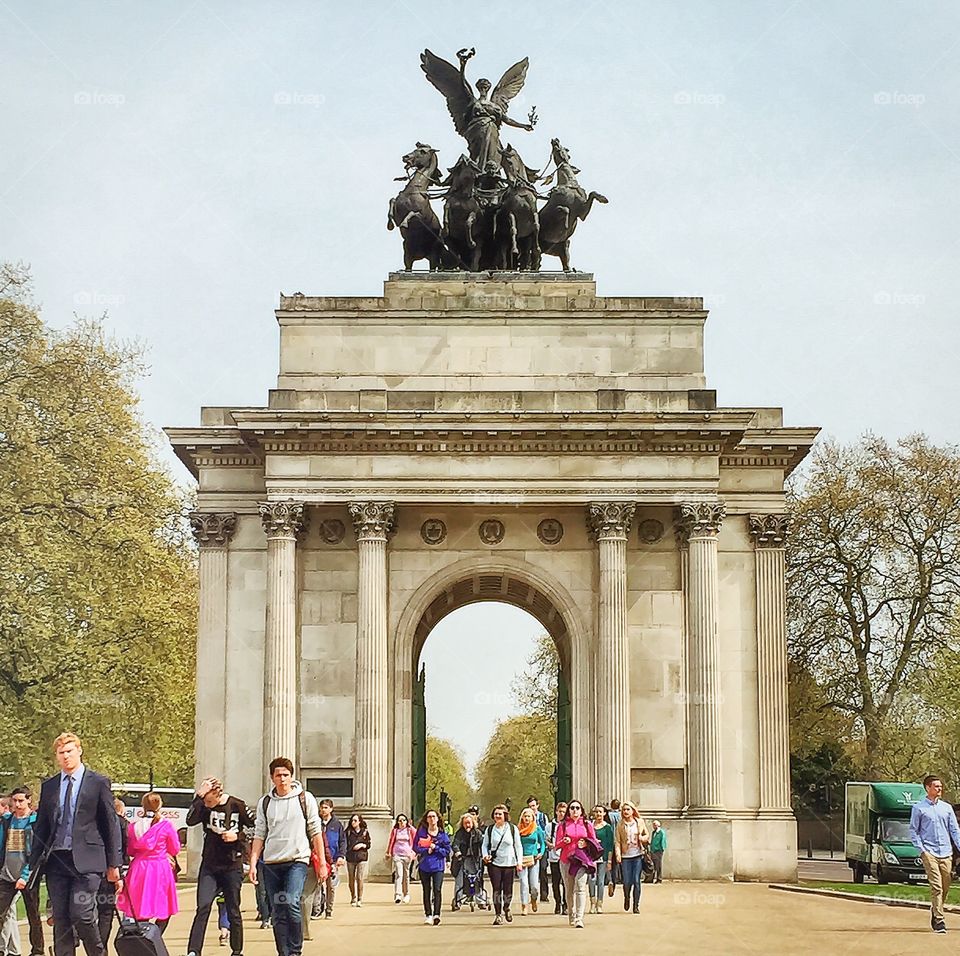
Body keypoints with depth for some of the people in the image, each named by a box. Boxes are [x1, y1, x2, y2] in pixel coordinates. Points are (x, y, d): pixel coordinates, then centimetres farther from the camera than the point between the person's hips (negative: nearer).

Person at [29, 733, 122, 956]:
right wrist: (34, 862, 8)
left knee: (81, 914, -13)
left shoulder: (98, 783, 2)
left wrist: (113, 864, 0)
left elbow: (111, 825, 3)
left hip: (86, 860, -4)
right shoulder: (48, 786, 13)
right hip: (56, 860, 4)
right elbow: (41, 827, 15)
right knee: (60, 918, 3)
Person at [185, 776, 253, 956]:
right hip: (209, 865, 1)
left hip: (232, 866, -1)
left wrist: (237, 836, -12)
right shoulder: (204, 806, -3)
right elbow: (190, 821, -21)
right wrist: (198, 796, -25)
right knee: (203, 907, -12)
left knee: (233, 911, 6)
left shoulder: (237, 806, -6)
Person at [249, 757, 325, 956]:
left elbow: (316, 832, 4)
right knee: (278, 913, 4)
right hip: (271, 863, 3)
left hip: (297, 860, -3)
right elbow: (259, 835, 11)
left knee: (291, 903, -21)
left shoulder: (305, 799, 2)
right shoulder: (265, 802, 9)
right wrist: (253, 864, 3)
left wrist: (322, 863, 1)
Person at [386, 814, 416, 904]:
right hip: (397, 855, 0)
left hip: (407, 855, 0)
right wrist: (388, 853, 16)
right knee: (398, 875, -13)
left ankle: (406, 894, 24)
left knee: (406, 876, 8)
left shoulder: (411, 830, 5)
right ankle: (397, 896, -21)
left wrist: (414, 853, 2)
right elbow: (391, 842, 14)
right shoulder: (394, 830, 8)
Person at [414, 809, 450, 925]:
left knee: (437, 889, -14)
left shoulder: (442, 833, 2)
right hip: (424, 865, 1)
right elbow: (415, 847, 1)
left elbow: (447, 851, 3)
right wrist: (426, 850, -13)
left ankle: (436, 914, -18)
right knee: (426, 890, 9)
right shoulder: (421, 832, 2)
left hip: (438, 865, -1)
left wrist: (436, 848, -11)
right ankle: (428, 914, 18)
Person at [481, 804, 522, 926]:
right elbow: (485, 845, 12)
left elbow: (518, 846, 7)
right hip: (494, 863, 0)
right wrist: (485, 855, -7)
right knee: (496, 889, -3)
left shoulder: (513, 829, 3)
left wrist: (519, 862, 1)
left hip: (509, 863, 0)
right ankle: (498, 914, 7)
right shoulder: (490, 829, 6)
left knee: (508, 890, 2)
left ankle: (506, 908, 30)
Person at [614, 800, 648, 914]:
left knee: (637, 881, -4)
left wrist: (642, 838, -6)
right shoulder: (620, 825, 4)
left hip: (638, 855, 0)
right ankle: (626, 898, 30)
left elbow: (647, 835, 17)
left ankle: (636, 905, 4)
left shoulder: (640, 822, 7)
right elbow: (617, 841, 2)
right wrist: (618, 854, -11)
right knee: (627, 882, -1)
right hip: (625, 856, 0)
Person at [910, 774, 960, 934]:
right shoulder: (919, 808, 2)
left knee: (945, 888, 7)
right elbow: (913, 830, 3)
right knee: (936, 887, -13)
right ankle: (939, 921, -12)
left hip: (946, 853, 5)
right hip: (929, 853, -4)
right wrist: (922, 850, -7)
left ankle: (935, 913, 28)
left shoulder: (947, 807, 14)